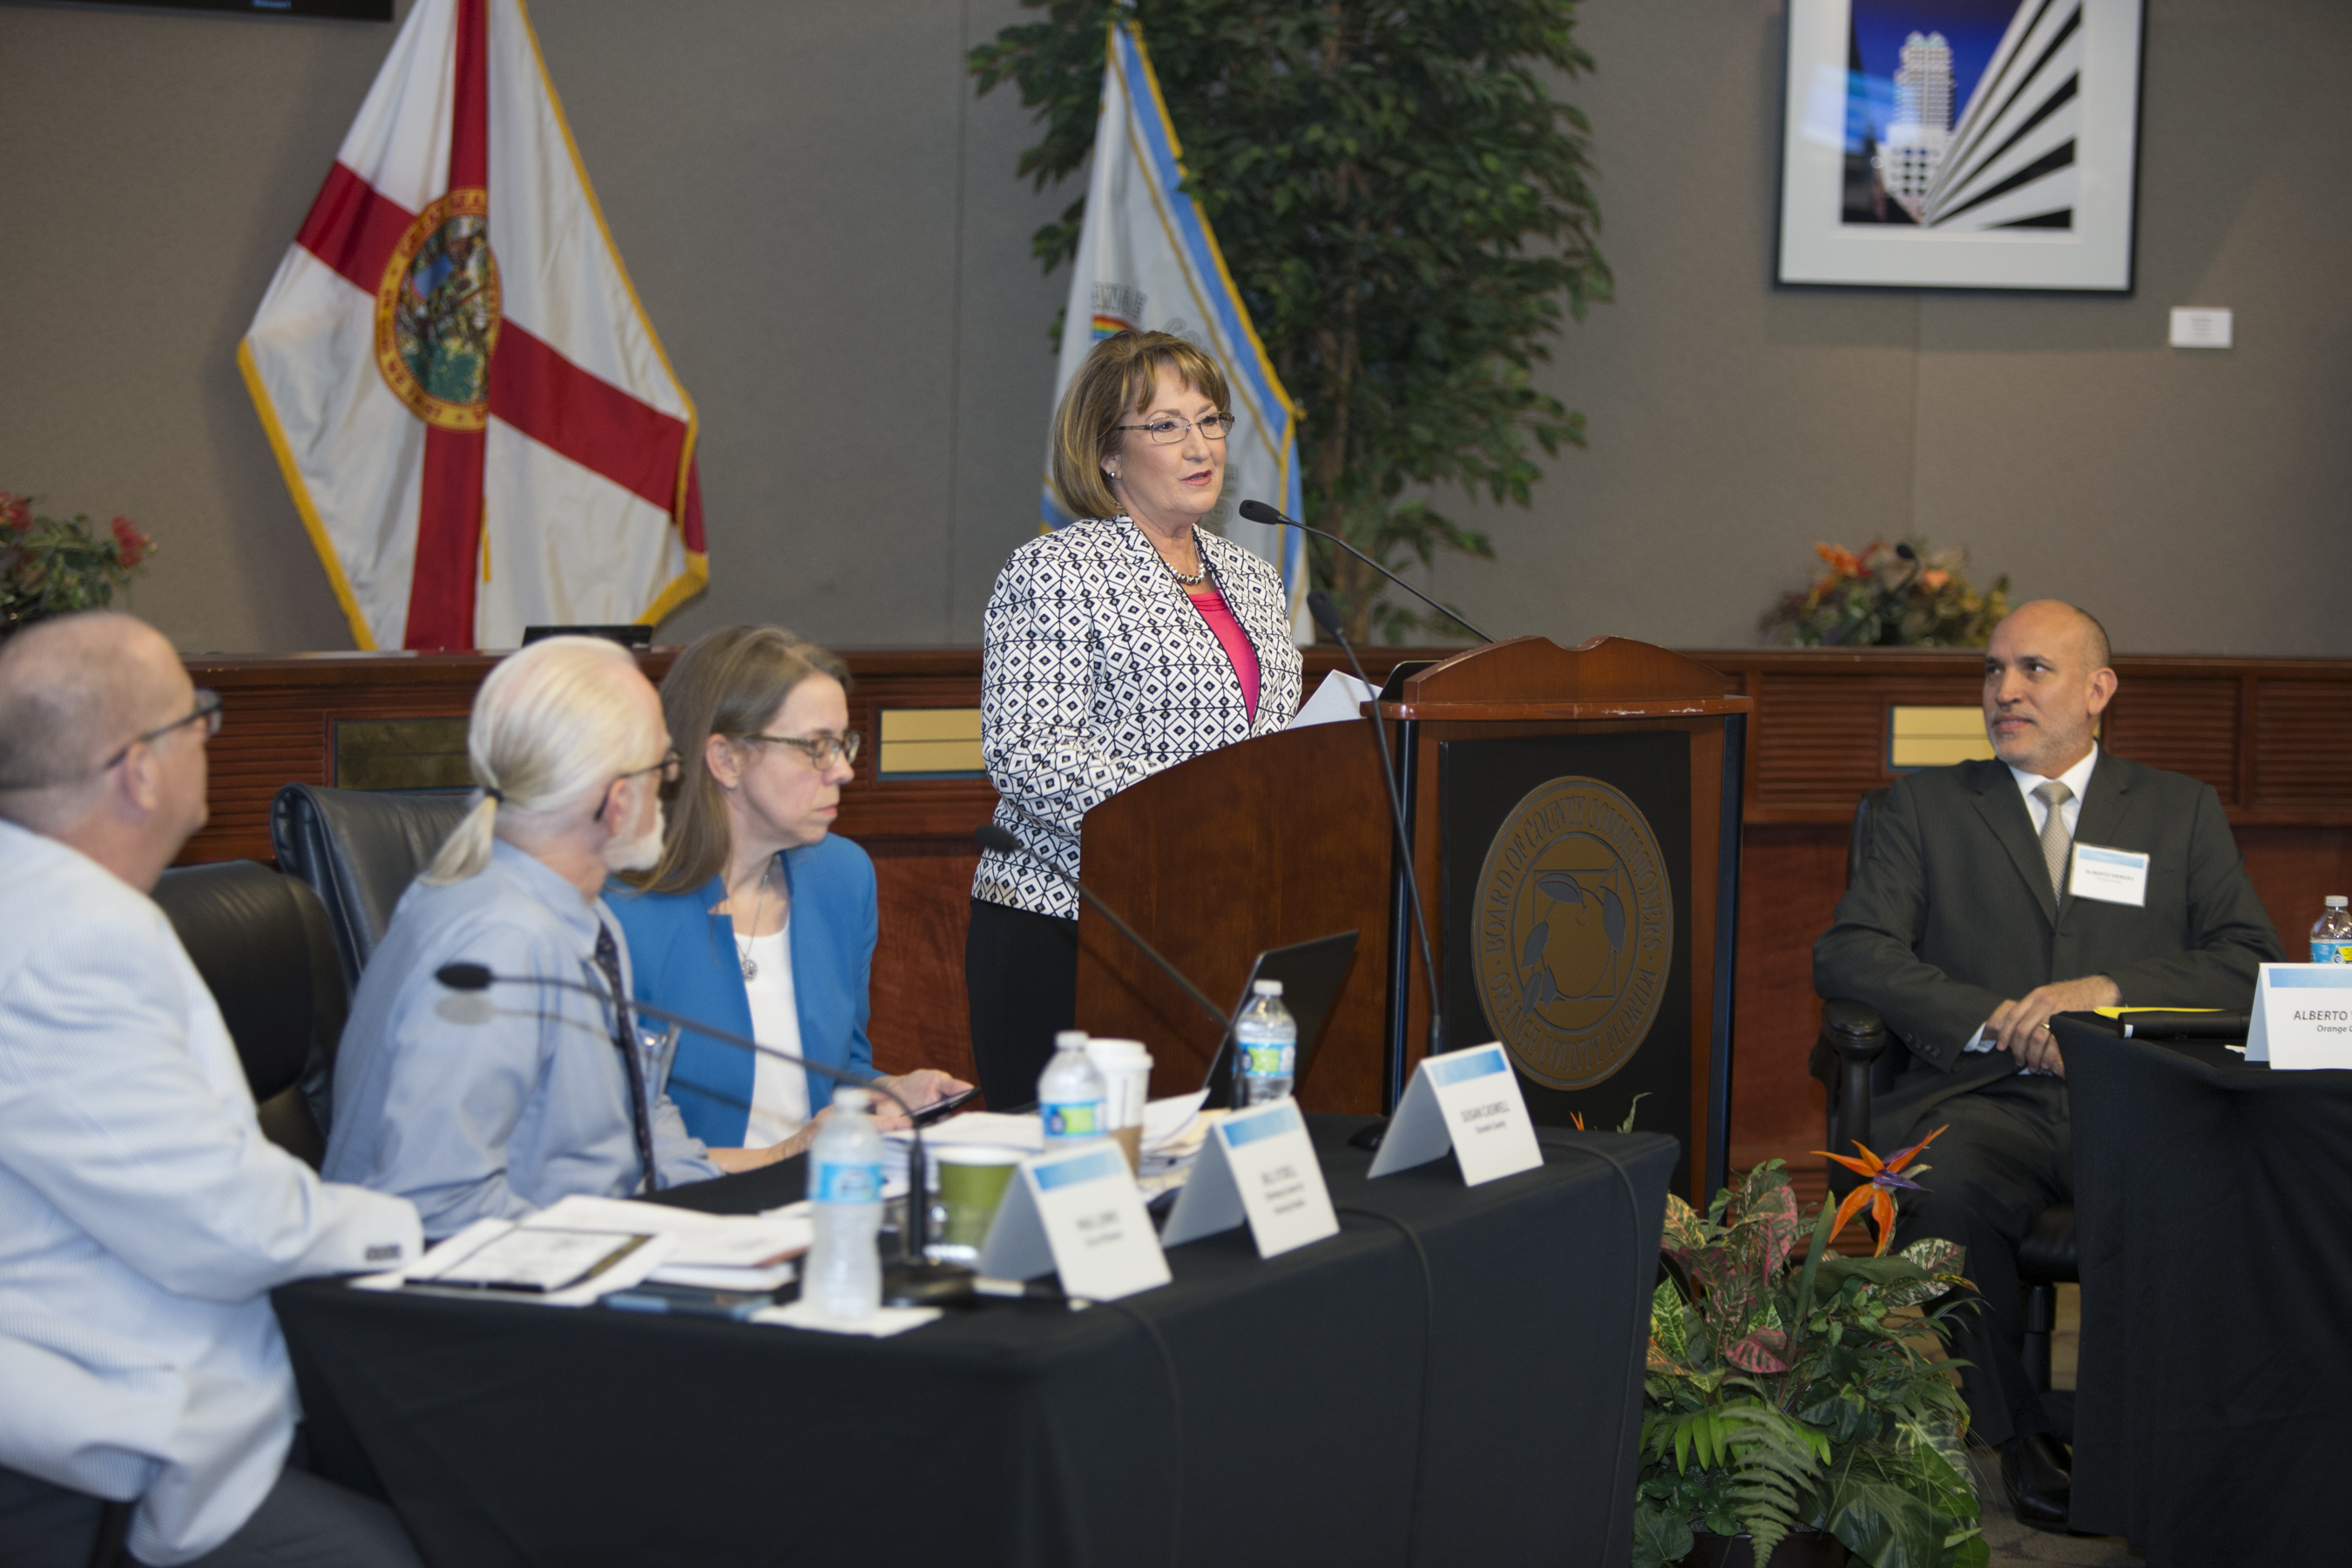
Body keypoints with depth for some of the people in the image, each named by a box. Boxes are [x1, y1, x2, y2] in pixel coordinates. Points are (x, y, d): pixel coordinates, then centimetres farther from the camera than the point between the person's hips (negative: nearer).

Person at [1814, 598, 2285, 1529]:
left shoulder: (2181, 811, 20)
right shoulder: (1928, 805, 18)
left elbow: (2252, 965, 9)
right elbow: (1849, 954, 5)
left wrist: (2111, 990, -9)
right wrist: (1993, 1020, -10)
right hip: (1984, 1101, 0)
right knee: (1945, 1185, -35)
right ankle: (2018, 1434, -16)